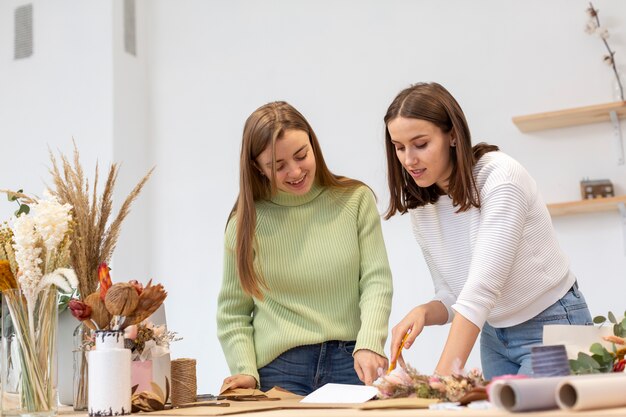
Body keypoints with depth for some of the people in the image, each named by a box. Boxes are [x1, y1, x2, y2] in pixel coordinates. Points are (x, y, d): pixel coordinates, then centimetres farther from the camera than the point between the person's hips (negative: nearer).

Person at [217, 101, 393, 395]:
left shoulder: (356, 199, 4)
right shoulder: (246, 223, 3)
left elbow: (376, 280, -1)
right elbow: (232, 313, 6)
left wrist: (368, 344, -18)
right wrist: (245, 370, -9)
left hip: (351, 363, 0)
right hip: (277, 370, 0)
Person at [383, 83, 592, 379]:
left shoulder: (500, 176, -22)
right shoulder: (421, 208, -1)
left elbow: (481, 289, -31)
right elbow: (450, 298, 4)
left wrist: (441, 379, -37)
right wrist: (423, 313, -20)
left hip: (551, 325, -6)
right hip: (493, 337, 6)